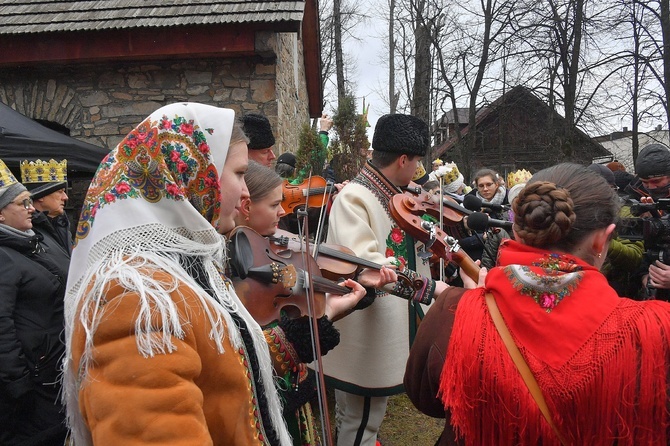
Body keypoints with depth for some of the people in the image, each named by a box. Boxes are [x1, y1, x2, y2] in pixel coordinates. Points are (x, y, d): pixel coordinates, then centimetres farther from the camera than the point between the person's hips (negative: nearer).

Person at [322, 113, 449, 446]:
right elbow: (365, 262, -32)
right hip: (365, 334, -9)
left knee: (361, 416, 24)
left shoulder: (393, 196, 10)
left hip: (386, 326, 9)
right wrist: (427, 287, -32)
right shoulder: (354, 198, -19)